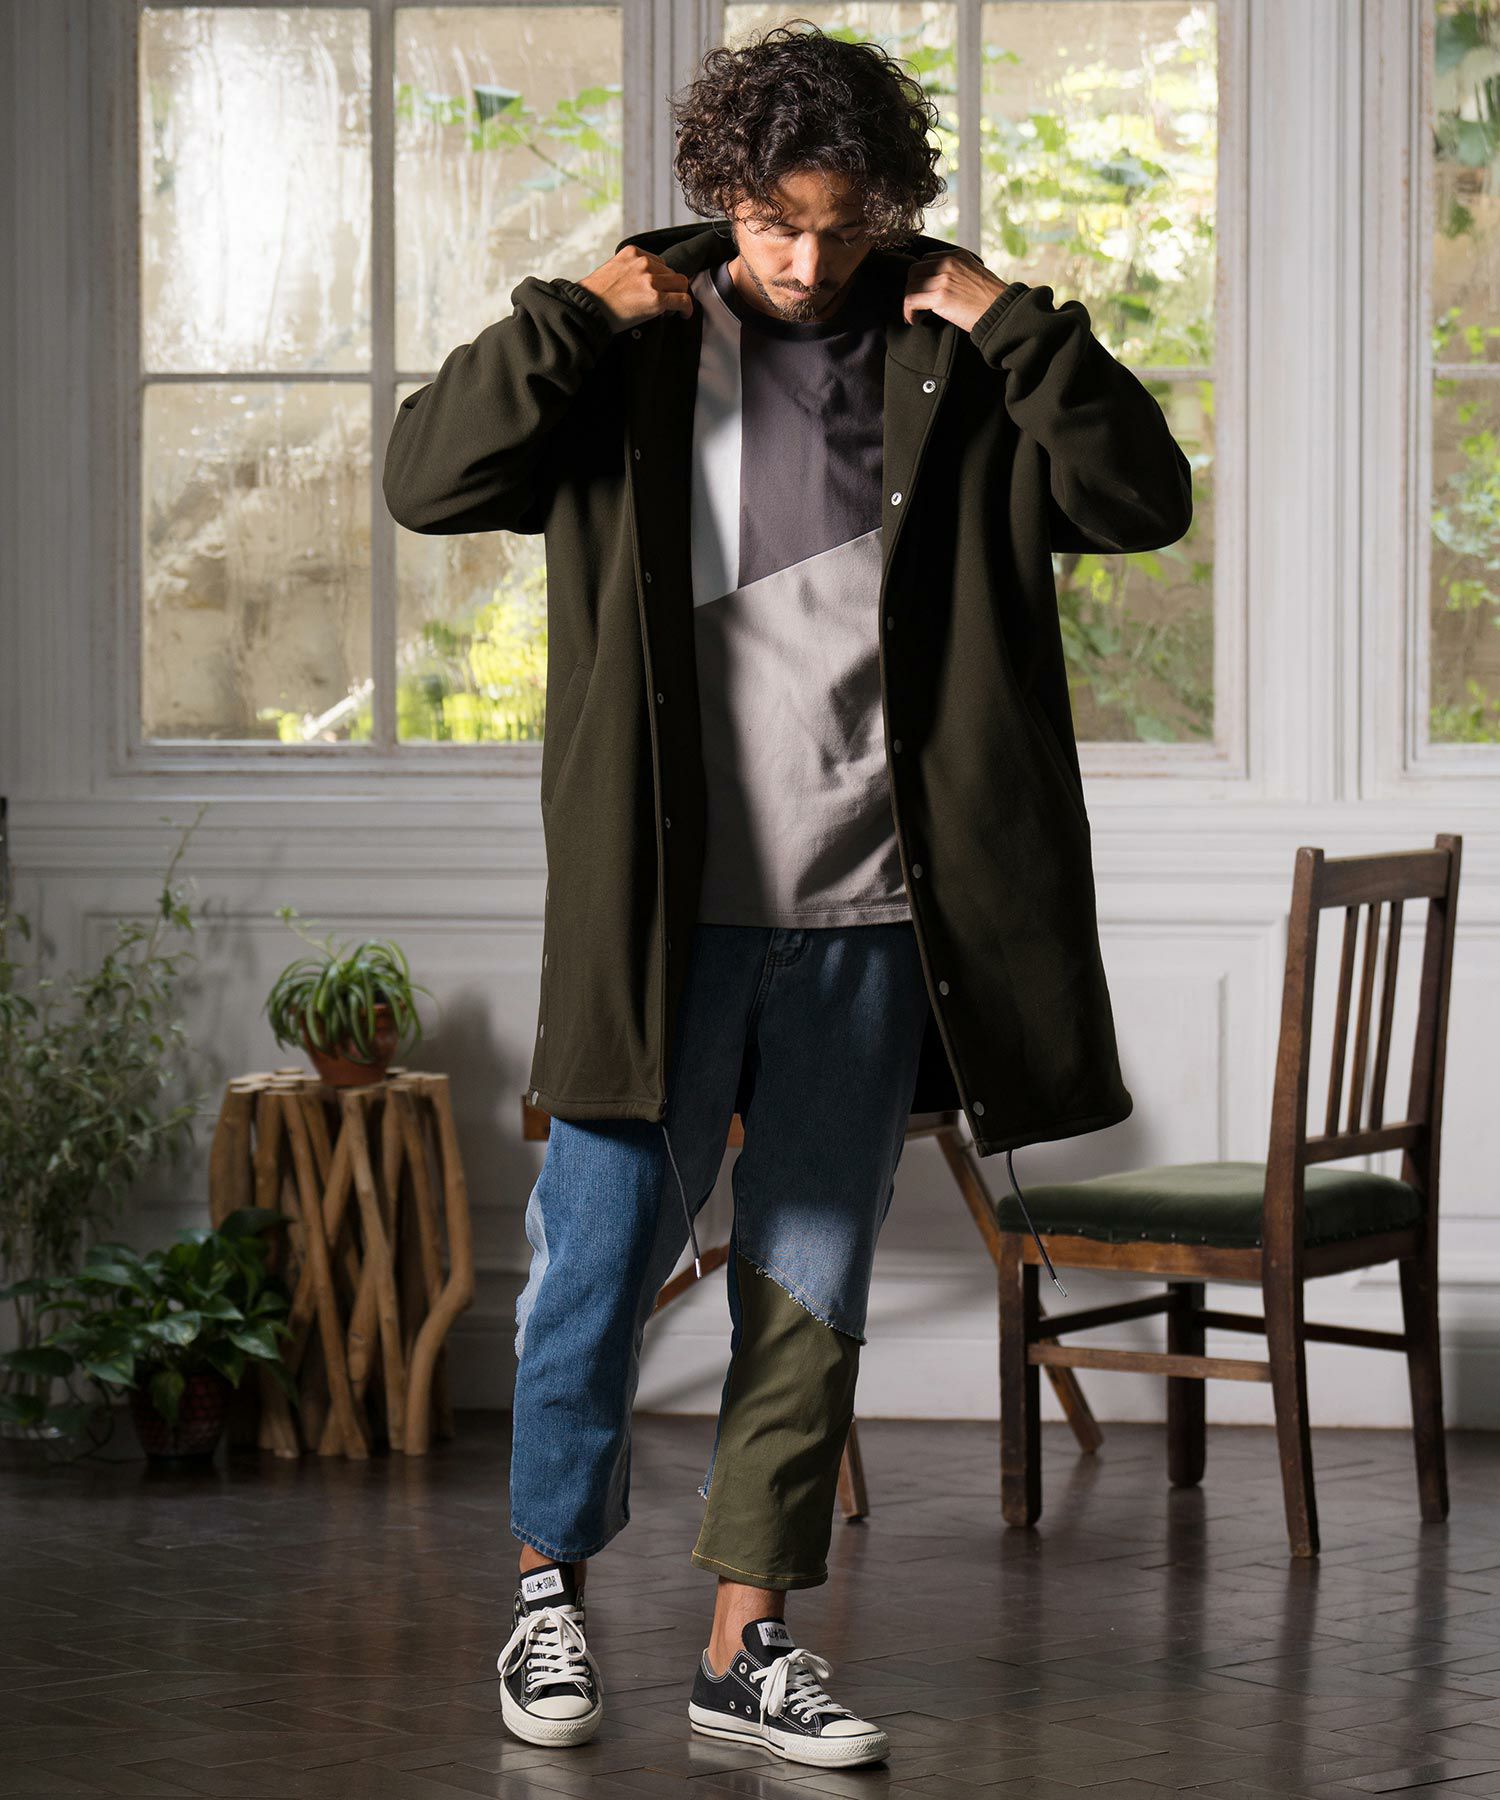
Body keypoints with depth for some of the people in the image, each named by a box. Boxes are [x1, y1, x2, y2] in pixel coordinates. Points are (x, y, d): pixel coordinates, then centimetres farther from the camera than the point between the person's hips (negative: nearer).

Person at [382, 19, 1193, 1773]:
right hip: (664, 905, -2)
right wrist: (569, 316, -12)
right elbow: (429, 478, -7)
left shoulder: (945, 369, 6)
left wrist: (1017, 326, -7)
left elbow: (1143, 498, 0)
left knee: (811, 1291, 8)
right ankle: (548, 1587, 23)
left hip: (864, 921, 2)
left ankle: (748, 1639, 17)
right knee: (602, 1257, 4)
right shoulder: (631, 352, 1)